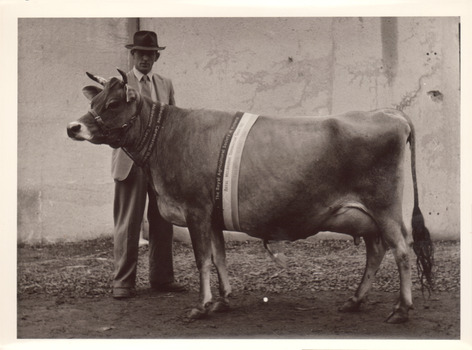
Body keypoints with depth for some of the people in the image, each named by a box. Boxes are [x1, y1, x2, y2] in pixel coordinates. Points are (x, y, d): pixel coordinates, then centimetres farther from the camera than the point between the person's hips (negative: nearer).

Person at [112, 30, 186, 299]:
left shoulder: (166, 85, 15)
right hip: (130, 161, -4)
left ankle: (162, 277, 16)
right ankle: (123, 282, 5)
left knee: (163, 222, 6)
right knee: (128, 222, -2)